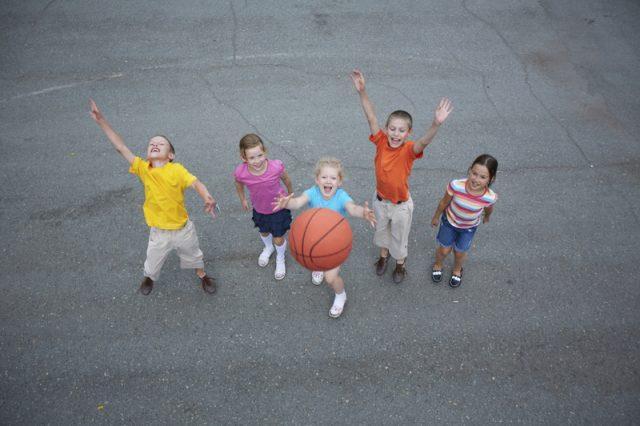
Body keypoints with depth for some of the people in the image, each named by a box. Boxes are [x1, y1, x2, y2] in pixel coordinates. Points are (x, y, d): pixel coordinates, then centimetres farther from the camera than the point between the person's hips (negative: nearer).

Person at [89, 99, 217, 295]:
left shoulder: (177, 170, -20)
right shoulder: (143, 169, -15)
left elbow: (196, 183, -29)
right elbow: (120, 147, -17)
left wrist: (207, 198, -50)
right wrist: (101, 121, -20)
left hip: (183, 228, -1)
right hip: (159, 232, 1)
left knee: (193, 254, 25)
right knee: (153, 260, 23)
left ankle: (203, 276, 53)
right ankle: (149, 278, 56)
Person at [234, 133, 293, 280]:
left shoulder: (276, 167, -36)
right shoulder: (241, 172, -32)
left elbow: (286, 179, -12)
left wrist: (290, 195, 5)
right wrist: (242, 199, 10)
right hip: (259, 209, 2)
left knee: (278, 239, 12)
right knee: (264, 232, 29)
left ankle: (280, 259, 47)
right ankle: (268, 248, 65)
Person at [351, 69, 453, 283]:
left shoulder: (409, 149, -29)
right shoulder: (381, 141, -21)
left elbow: (424, 141, -50)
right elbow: (371, 117, -29)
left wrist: (436, 124, -70)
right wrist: (362, 91, -40)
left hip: (401, 204, -3)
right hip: (380, 200, 3)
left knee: (399, 236, 22)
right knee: (381, 230, 29)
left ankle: (400, 262, 51)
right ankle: (383, 254, 58)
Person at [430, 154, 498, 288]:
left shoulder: (490, 197, -34)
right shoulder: (456, 185, -38)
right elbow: (444, 202, -16)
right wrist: (436, 217, 1)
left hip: (469, 227, 1)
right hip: (449, 221, 0)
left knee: (460, 252, 21)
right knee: (444, 250, 19)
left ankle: (457, 270, 56)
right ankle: (437, 265, 54)